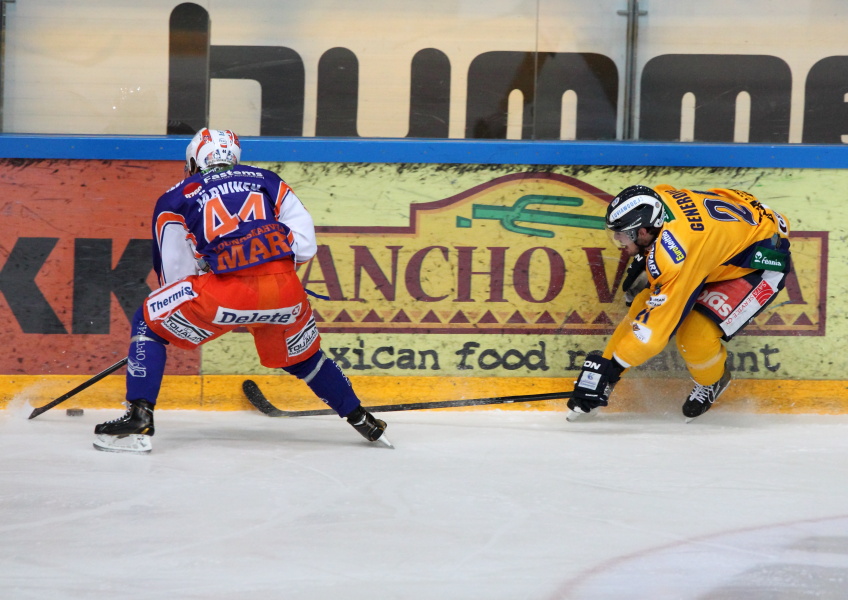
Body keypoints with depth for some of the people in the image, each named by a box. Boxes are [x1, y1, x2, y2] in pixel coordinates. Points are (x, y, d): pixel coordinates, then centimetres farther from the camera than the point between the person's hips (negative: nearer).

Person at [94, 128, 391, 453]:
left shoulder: (175, 198, 17)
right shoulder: (267, 180, 23)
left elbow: (174, 276, 14)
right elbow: (305, 245, 13)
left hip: (226, 291, -4)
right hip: (286, 290, 4)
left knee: (149, 324, 16)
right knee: (301, 355, 32)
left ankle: (138, 420, 4)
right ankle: (362, 420, 39)